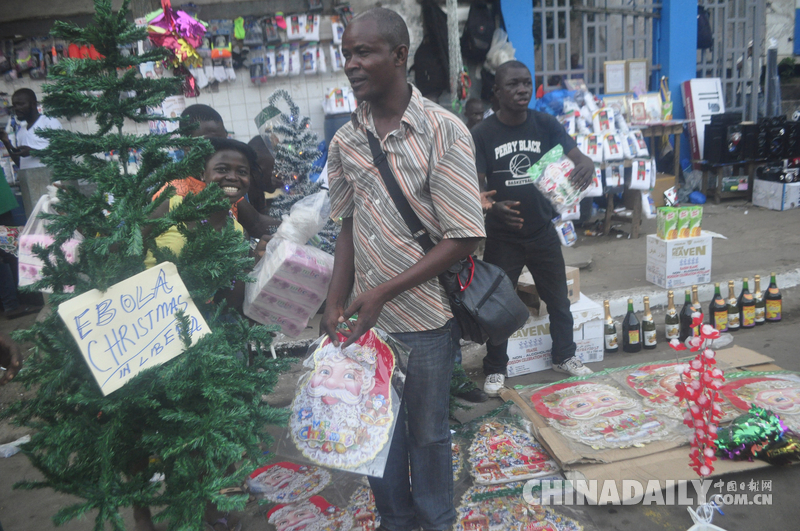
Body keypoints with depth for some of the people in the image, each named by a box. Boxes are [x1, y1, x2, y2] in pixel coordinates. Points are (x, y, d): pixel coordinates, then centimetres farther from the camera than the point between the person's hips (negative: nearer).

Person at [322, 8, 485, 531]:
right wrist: (336, 303, 1)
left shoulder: (444, 131, -13)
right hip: (367, 315, 4)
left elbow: (463, 238, -15)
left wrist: (383, 292, -18)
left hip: (426, 316, -4)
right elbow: (349, 226, 10)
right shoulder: (345, 141, 2)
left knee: (427, 431, 14)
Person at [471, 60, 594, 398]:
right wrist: (494, 206, -36)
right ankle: (495, 369, 28)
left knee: (559, 299, 16)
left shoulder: (545, 125, -4)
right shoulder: (482, 134, -11)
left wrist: (585, 168, -35)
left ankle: (563, 357, 39)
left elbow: (579, 158, -10)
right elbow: (476, 188, -13)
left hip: (542, 231, 3)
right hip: (502, 237, -2)